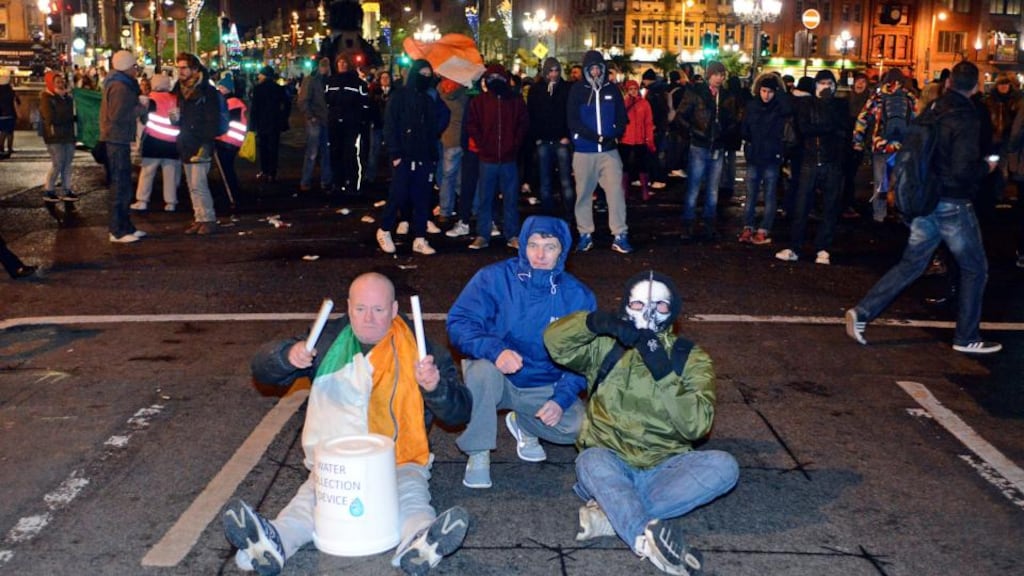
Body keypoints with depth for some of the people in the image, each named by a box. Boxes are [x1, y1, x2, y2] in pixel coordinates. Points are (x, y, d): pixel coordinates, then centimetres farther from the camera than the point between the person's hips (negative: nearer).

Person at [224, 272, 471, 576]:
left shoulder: (420, 348, 7)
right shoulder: (328, 339, 15)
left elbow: (459, 412, 2)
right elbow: (262, 368, 16)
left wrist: (436, 387, -21)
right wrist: (289, 355, -8)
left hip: (400, 461, -1)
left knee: (411, 493, -34)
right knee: (315, 495, -30)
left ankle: (418, 543, -62)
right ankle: (274, 541, -57)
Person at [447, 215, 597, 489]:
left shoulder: (578, 296, -6)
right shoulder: (494, 278, -13)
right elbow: (459, 322, -19)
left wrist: (562, 399, -18)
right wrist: (496, 350, -37)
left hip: (546, 388, 3)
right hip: (495, 378, -2)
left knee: (579, 427, -19)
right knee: (482, 368, -36)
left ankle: (524, 425, 15)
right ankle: (478, 454, -14)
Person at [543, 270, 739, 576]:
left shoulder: (690, 358, 3)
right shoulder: (605, 347, 6)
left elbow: (696, 426, -11)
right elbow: (554, 339, -9)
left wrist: (665, 374, -23)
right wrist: (597, 322, -25)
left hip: (663, 469, 1)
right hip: (609, 465, -1)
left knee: (724, 466, -26)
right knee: (591, 460, -33)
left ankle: (611, 513, -30)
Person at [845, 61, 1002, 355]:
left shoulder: (933, 111, 5)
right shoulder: (966, 118, -17)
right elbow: (963, 170, -22)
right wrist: (986, 167, -4)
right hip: (953, 204, -7)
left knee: (912, 263, 12)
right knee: (975, 268, 9)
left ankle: (862, 312, 2)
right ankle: (966, 338, 16)